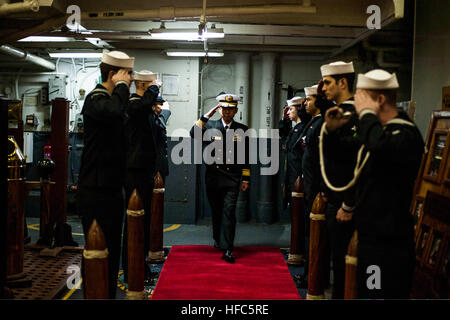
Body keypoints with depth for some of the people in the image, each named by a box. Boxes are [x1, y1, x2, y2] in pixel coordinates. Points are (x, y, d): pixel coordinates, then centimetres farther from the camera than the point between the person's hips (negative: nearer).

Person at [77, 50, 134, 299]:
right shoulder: (96, 99, -13)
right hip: (96, 191, -10)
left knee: (111, 250, 15)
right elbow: (114, 112, -37)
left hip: (111, 188, 10)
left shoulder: (111, 99, 17)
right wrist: (121, 86, -21)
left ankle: (109, 295, 24)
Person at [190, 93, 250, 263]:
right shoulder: (210, 126, 5)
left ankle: (227, 249, -8)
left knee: (229, 211, -9)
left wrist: (246, 179, 4)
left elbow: (246, 157, 7)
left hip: (232, 178, -1)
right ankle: (218, 239, 35)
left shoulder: (242, 130, 5)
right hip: (213, 176, 1)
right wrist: (207, 116, -15)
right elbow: (193, 134, -14)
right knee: (216, 211, 14)